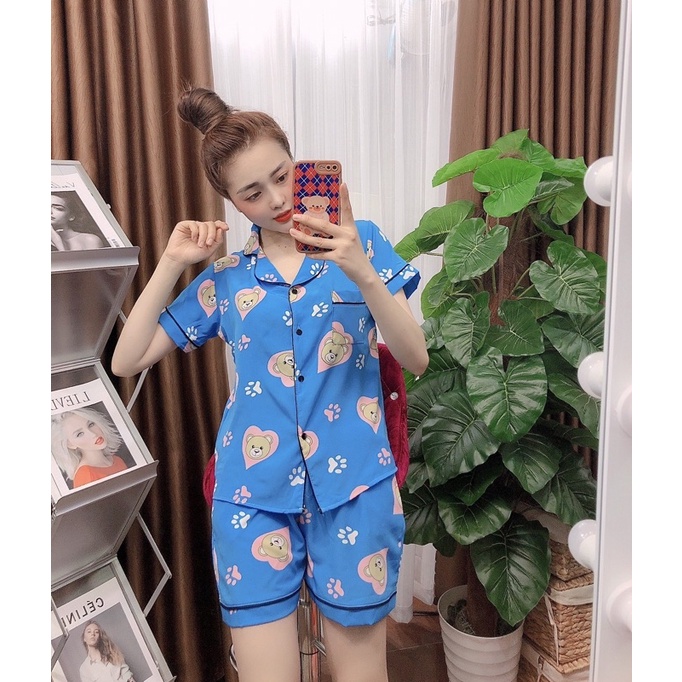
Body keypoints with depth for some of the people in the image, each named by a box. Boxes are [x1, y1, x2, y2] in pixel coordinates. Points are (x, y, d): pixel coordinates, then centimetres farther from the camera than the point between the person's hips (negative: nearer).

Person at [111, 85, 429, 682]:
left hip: (352, 487, -1)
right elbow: (127, 361, 6)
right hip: (254, 493, 2)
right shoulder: (225, 278, 5)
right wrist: (172, 263, -2)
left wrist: (363, 275, -24)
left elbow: (416, 359, -8)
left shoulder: (360, 243, 0)